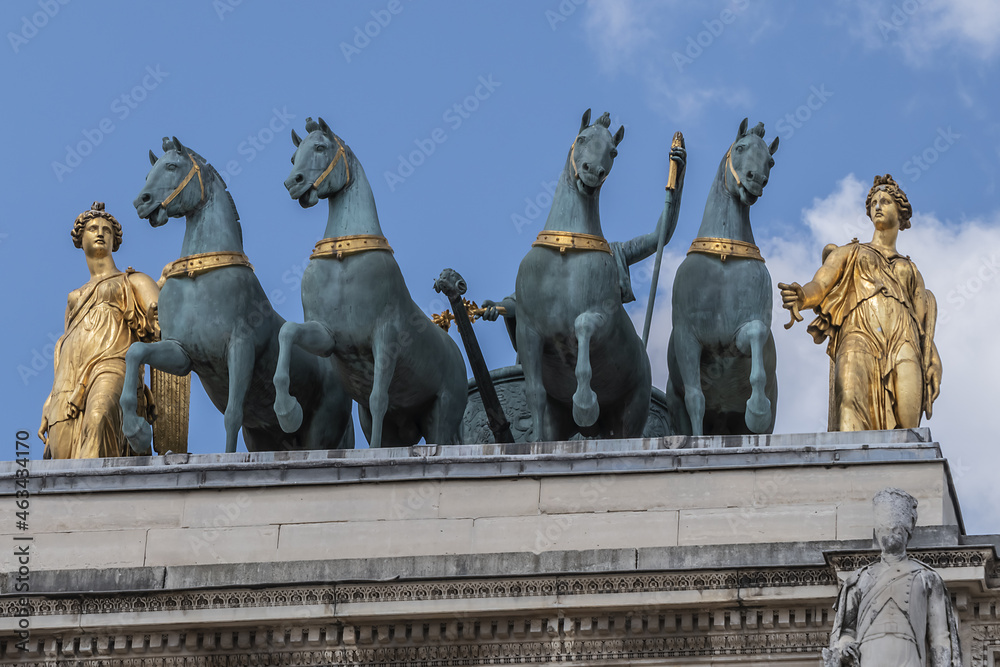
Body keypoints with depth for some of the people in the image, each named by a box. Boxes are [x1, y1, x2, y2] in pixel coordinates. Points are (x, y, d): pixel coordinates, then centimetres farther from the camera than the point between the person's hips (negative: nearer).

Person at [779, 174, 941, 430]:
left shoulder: (909, 270, 35)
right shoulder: (851, 253, 29)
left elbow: (923, 323, 26)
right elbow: (819, 286, 11)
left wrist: (931, 369, 9)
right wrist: (801, 297, -14)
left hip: (903, 343, 3)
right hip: (860, 335, -3)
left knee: (905, 428, -20)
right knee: (851, 400, -34)